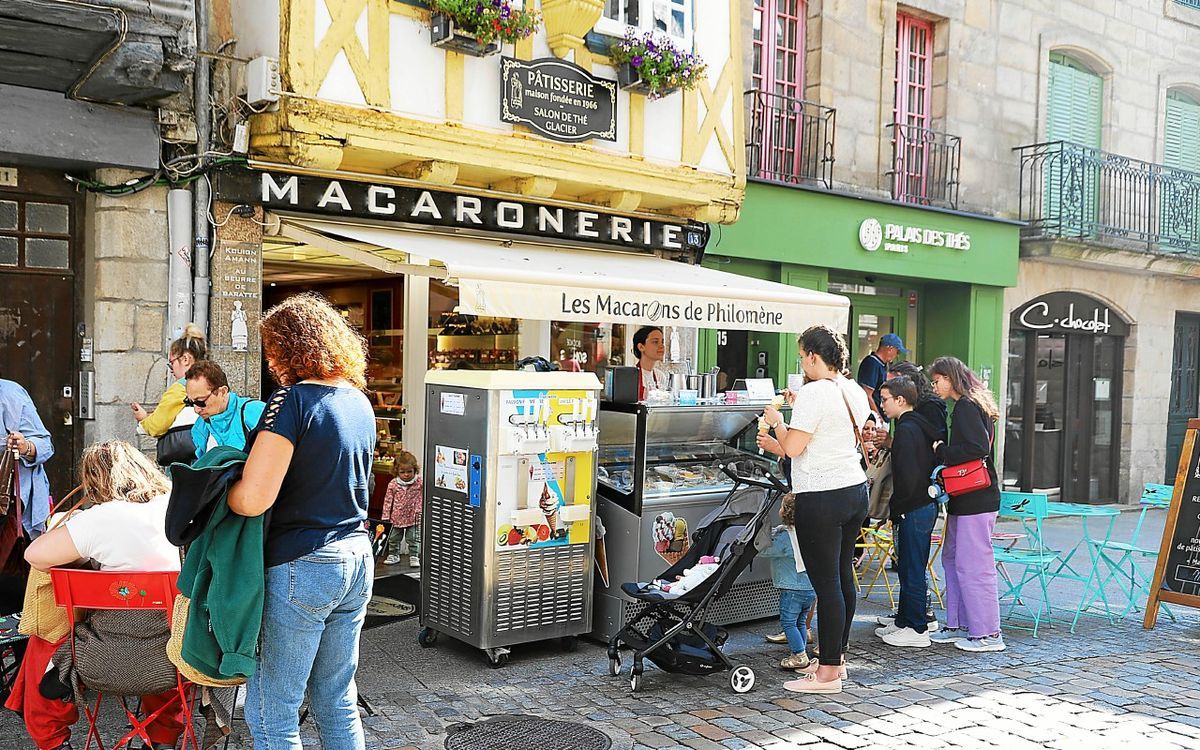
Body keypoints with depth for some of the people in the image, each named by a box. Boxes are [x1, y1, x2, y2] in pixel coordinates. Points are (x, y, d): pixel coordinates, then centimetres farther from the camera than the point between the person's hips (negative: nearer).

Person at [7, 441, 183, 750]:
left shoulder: (99, 519, -15)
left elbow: (35, 555, -10)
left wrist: (64, 525, 11)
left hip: (114, 663, -3)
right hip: (178, 654, 4)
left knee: (40, 646, 27)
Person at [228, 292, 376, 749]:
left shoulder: (293, 400, -15)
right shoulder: (359, 401, 9)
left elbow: (253, 500, -22)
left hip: (302, 565, -8)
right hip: (357, 557, 8)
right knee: (338, 703, 19)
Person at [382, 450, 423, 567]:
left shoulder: (420, 483, -9)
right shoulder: (393, 484, -7)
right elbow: (388, 500, -1)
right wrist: (386, 516, -2)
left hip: (413, 518, -2)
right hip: (396, 518, 2)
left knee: (413, 539, 4)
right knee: (394, 539, 14)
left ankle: (414, 556, 16)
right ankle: (393, 555, 31)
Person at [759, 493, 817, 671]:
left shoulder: (784, 537, -19)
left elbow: (764, 551, -14)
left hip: (793, 588, -8)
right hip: (811, 587, 8)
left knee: (788, 622, -1)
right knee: (801, 622, 17)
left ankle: (799, 655, -4)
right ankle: (802, 653, 22)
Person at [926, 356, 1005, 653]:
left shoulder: (966, 407, -13)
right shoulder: (967, 406, 17)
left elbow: (977, 449, -23)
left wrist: (941, 451, -12)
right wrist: (944, 453, 9)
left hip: (975, 501, -10)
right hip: (966, 500, 10)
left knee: (972, 564, -5)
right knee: (952, 559, 15)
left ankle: (988, 633, 3)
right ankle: (959, 625, 23)